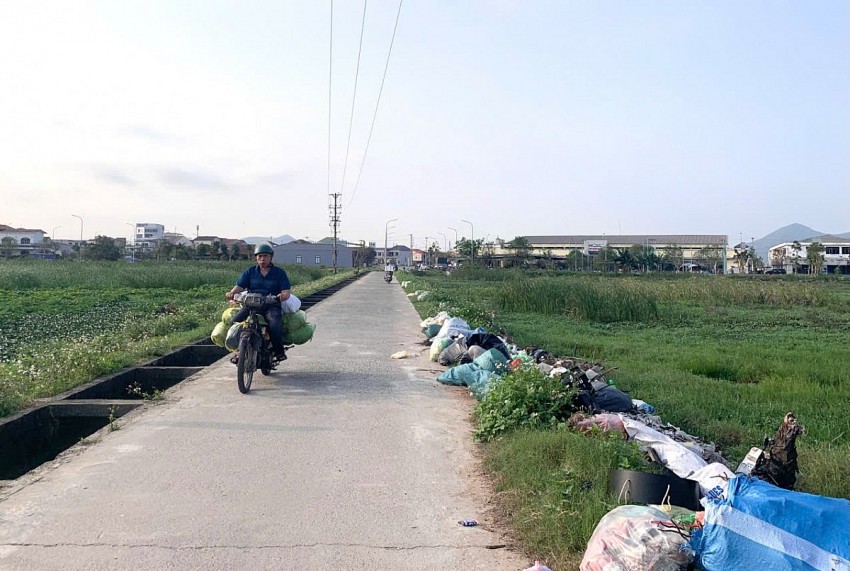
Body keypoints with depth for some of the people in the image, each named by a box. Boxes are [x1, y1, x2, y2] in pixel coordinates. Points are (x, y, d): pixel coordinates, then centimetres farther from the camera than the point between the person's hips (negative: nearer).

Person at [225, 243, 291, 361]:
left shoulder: (279, 272, 10)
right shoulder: (250, 272, 16)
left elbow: (286, 292, 1)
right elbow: (239, 286, 5)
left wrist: (283, 295, -24)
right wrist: (231, 293, -18)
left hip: (271, 306, -3)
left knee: (275, 325, -32)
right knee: (234, 321, -21)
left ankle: (279, 351, -10)